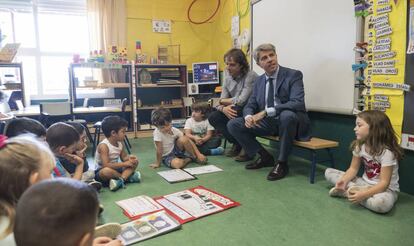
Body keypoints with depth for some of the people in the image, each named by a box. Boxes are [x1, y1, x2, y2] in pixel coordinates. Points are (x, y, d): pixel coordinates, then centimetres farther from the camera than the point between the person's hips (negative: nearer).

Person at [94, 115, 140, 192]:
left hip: (115, 169, 8)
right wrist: (125, 164, -30)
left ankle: (121, 180, -27)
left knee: (134, 162, -4)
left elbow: (124, 157, 12)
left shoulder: (120, 143, 0)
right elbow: (106, 165, -31)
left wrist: (129, 158, -14)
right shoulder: (103, 145, -23)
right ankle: (127, 177, -16)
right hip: (101, 172, -7)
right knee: (107, 170, -41)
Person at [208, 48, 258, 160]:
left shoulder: (251, 76, -18)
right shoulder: (228, 76, 4)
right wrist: (223, 108, -25)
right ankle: (237, 143, 2)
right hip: (234, 112, 7)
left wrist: (223, 101, -11)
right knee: (213, 117, -11)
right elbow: (222, 100, 0)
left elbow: (242, 101, -27)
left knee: (236, 110, -35)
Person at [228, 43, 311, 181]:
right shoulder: (259, 81, 9)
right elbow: (250, 106, 9)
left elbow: (298, 103, -23)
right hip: (268, 123, 5)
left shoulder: (293, 75, -9)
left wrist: (266, 112, -31)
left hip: (290, 121, -5)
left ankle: (281, 163, -20)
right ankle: (265, 157, 5)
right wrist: (248, 117, -17)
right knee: (233, 125, -8)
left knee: (287, 115, -40)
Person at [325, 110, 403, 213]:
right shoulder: (359, 146, -3)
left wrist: (363, 194, -37)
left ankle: (347, 192, -20)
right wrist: (344, 180, -21)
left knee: (382, 203, -43)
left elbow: (384, 183, -25)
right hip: (365, 184, 6)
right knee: (329, 172, -3)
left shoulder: (386, 152, -23)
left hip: (386, 189, -5)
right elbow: (353, 168, 0)